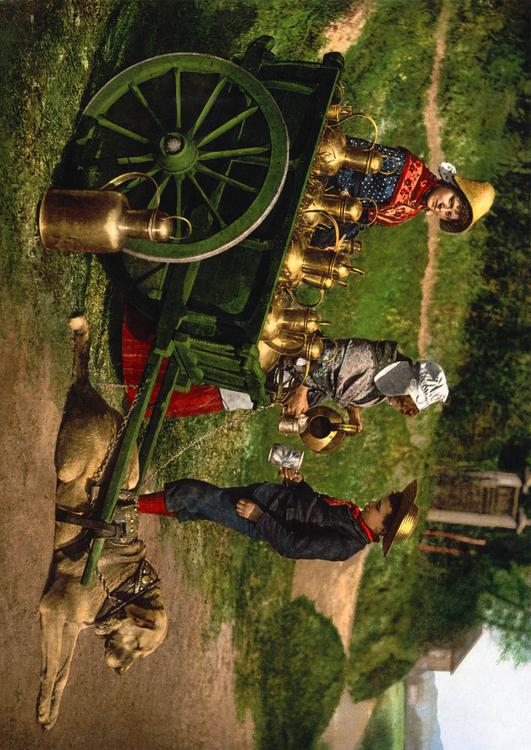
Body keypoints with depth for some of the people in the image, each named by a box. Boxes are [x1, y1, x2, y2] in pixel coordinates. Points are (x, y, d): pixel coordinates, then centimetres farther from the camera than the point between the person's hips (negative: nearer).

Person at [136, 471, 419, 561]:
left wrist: (259, 517, -23)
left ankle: (132, 506, 9)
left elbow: (290, 545, -27)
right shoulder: (352, 512, 1)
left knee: (197, 497, -9)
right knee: (196, 494, 5)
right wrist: (297, 481, -3)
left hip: (261, 523, -7)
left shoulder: (345, 544, -24)